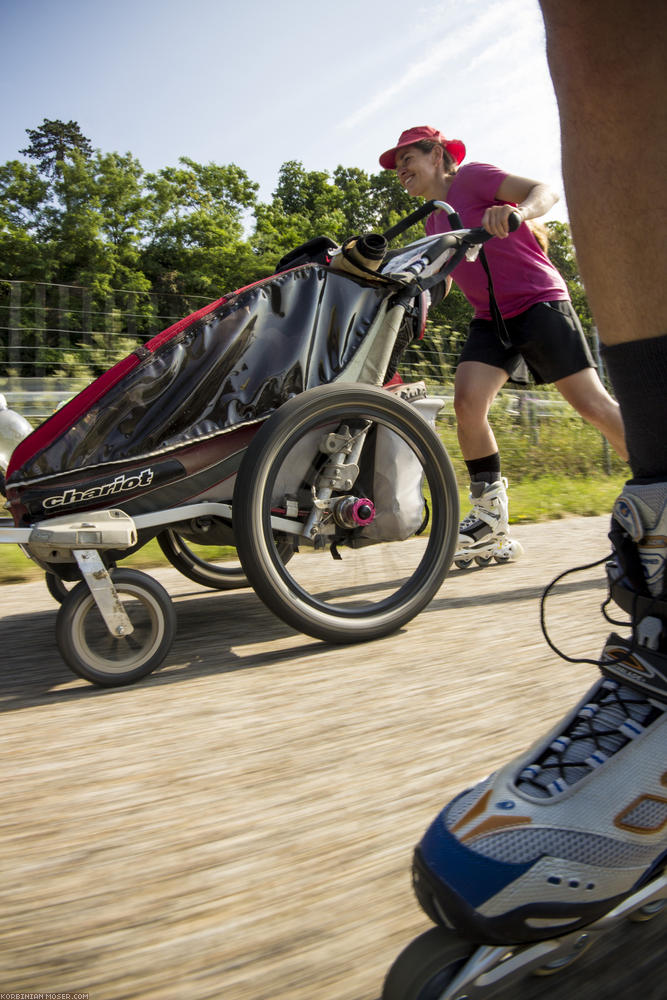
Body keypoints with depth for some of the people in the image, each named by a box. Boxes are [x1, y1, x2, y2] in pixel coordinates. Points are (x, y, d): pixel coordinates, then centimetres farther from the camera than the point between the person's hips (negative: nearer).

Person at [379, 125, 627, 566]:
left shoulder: (471, 176, -3)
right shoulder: (433, 221, 19)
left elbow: (546, 190, -15)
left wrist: (518, 212, -37)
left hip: (539, 301, -6)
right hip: (491, 318, 7)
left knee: (593, 403, -10)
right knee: (467, 401, -15)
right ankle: (491, 521, -11)